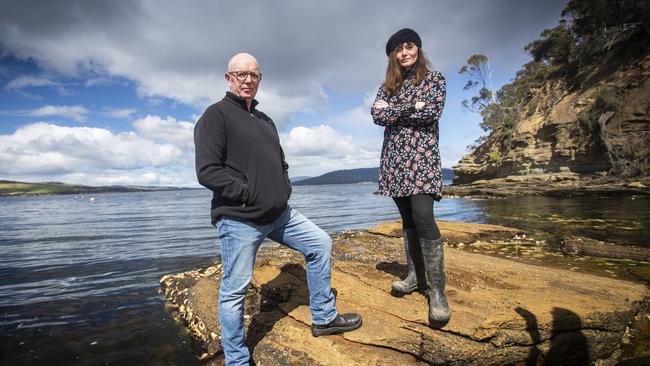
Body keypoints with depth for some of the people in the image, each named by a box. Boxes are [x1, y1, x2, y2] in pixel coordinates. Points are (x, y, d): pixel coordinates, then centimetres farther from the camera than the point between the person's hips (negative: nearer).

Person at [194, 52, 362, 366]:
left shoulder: (265, 120, 18)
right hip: (239, 220, -8)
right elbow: (207, 171, -17)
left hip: (279, 214, 8)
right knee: (234, 290, 1)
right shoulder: (216, 115, -7)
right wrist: (250, 194, -17)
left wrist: (284, 189, 8)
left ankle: (324, 318, 24)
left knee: (320, 244, 10)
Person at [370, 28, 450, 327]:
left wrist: (395, 110, -5)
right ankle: (416, 276, 19)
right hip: (395, 159, 5)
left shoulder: (434, 78, 8)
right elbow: (377, 115, -1)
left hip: (421, 156, -4)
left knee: (423, 219, -18)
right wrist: (413, 107, -8)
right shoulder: (387, 86, 17)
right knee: (408, 219, 8)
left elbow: (433, 112, -10)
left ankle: (437, 290, -12)